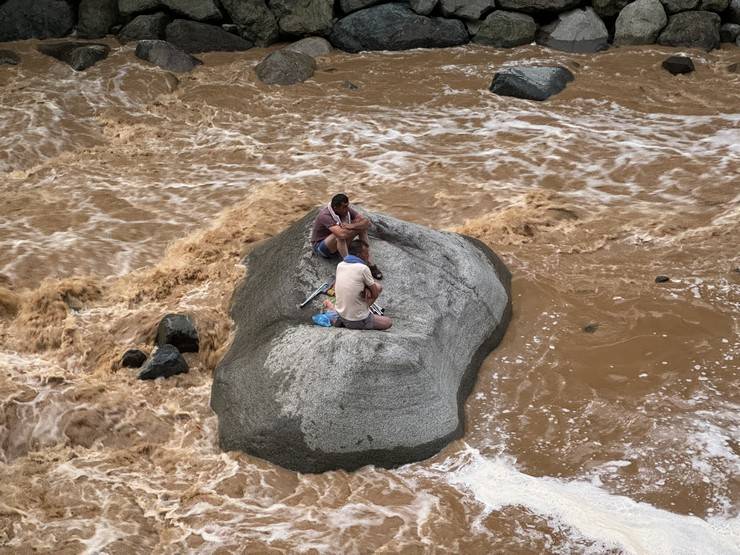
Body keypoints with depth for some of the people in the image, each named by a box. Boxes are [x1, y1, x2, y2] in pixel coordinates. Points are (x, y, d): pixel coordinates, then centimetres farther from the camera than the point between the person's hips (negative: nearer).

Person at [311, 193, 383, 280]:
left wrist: (352, 226, -35)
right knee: (340, 235, -38)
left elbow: (367, 222, -17)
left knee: (363, 227, -14)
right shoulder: (325, 216, -32)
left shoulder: (347, 210, -12)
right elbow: (341, 234, -45)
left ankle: (370, 264, -18)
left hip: (340, 244, 7)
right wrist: (358, 227, -28)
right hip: (320, 246, -7)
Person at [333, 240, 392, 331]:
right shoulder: (363, 268, -19)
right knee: (388, 322, 18)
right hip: (357, 321, -6)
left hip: (340, 315, 6)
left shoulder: (340, 265, 0)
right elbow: (375, 294, -10)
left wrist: (366, 289, -6)